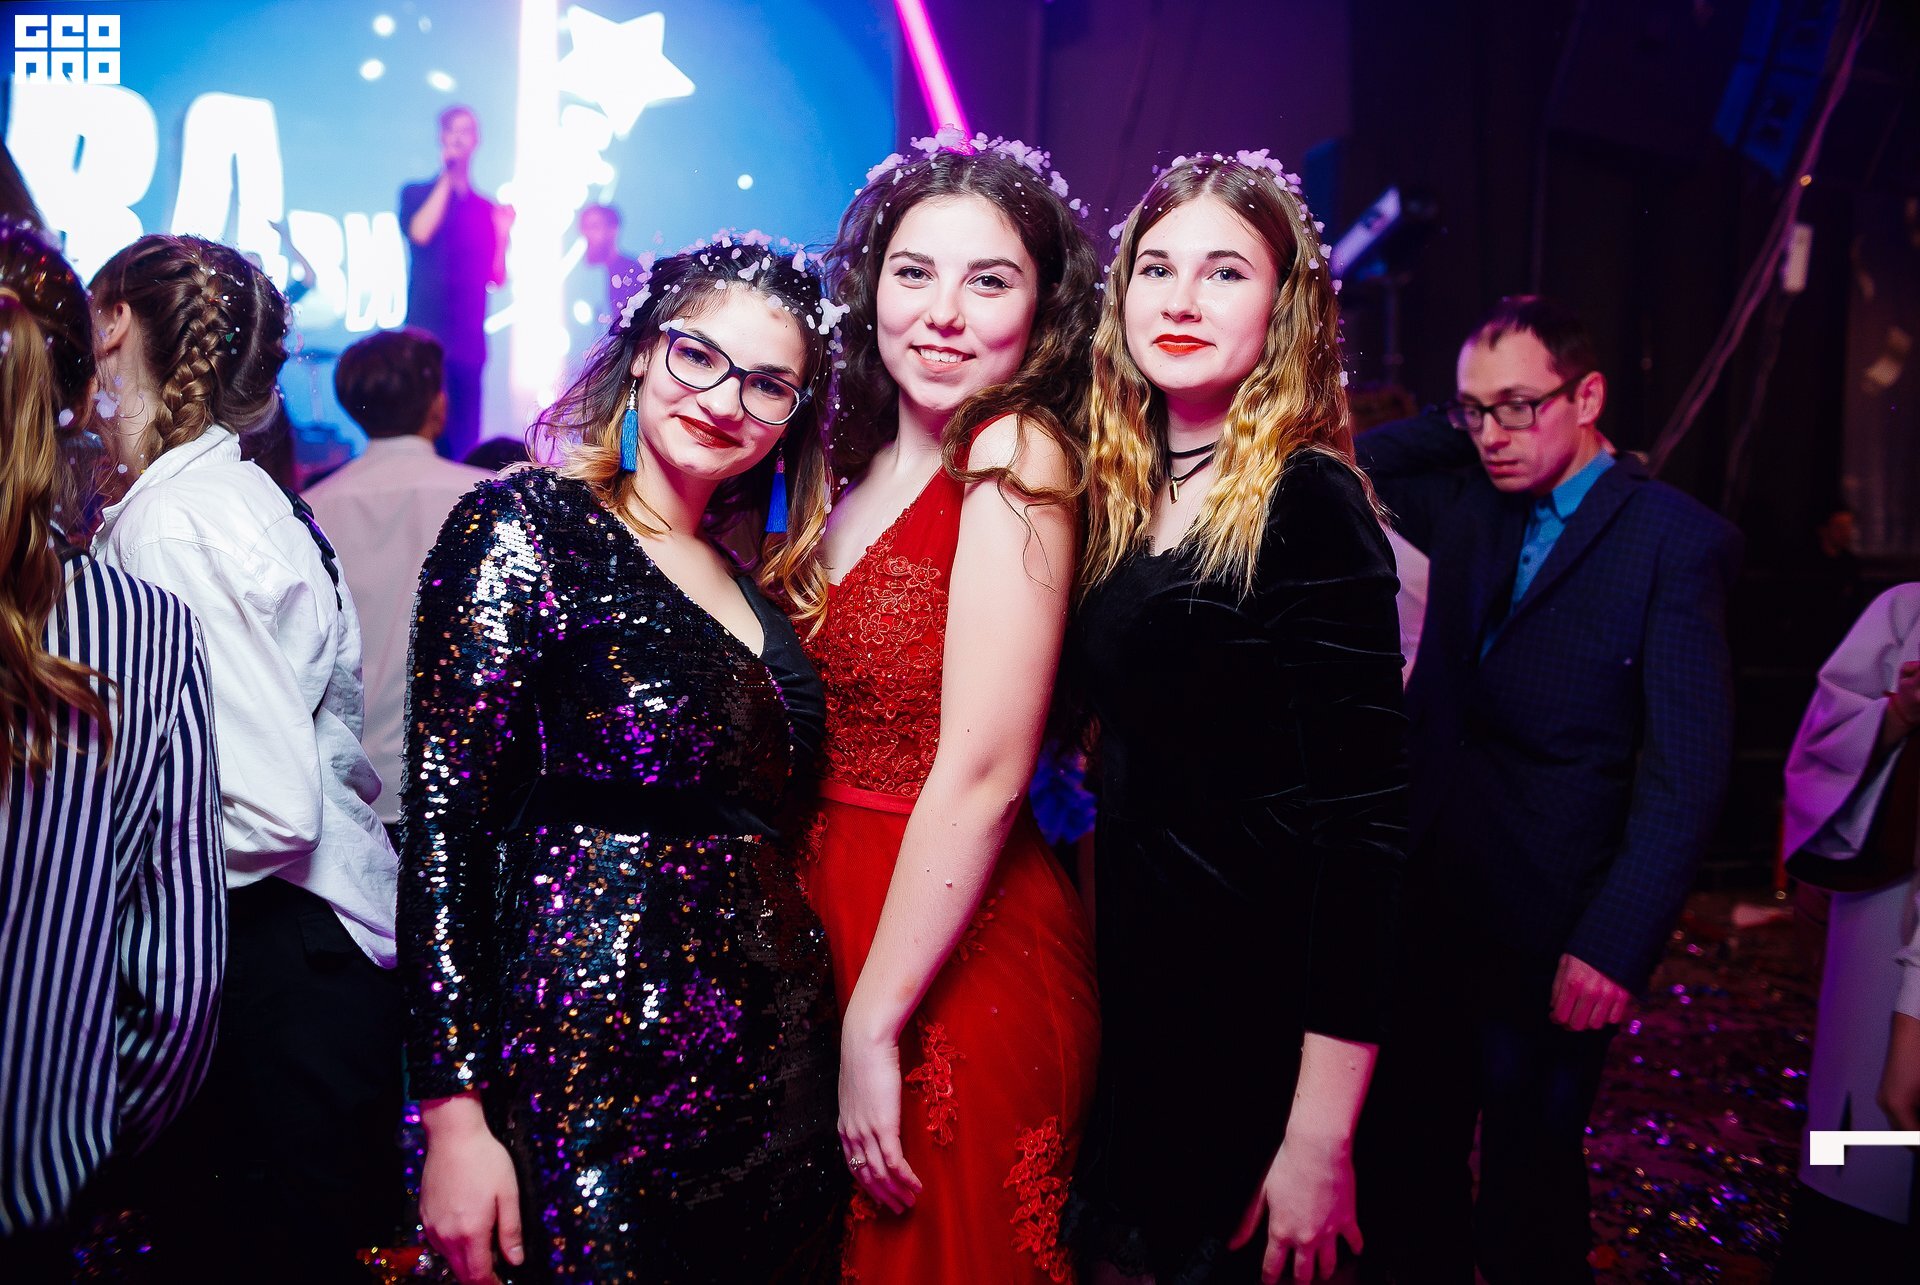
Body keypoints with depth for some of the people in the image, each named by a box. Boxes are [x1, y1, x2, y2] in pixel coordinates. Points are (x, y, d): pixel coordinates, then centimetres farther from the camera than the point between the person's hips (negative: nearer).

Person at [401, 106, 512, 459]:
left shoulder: (487, 208, 15)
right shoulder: (416, 193, 11)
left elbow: (497, 278, 11)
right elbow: (419, 232, -12)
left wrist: (503, 233, -4)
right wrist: (447, 177, -4)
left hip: (469, 337, 3)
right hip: (426, 332, -3)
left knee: (465, 437, 0)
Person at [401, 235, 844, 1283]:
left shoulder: (761, 585, 11)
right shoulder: (524, 528, -7)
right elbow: (442, 823, -13)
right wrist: (455, 1113, -17)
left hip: (777, 1070, 7)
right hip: (595, 1073, -6)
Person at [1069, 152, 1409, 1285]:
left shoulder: (1307, 504, -16)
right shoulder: (1123, 499, 6)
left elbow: (1361, 816, -20)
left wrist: (1320, 1137, -22)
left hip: (1257, 1011, -7)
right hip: (1137, 983, 7)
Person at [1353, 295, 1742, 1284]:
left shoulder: (1676, 540, -9)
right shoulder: (1466, 505, 8)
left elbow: (1686, 768, -13)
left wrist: (1615, 945, -17)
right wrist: (1458, 424, 4)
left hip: (1551, 938, -5)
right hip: (1430, 906, 5)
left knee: (1526, 1204, 7)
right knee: (1400, 1161, 14)